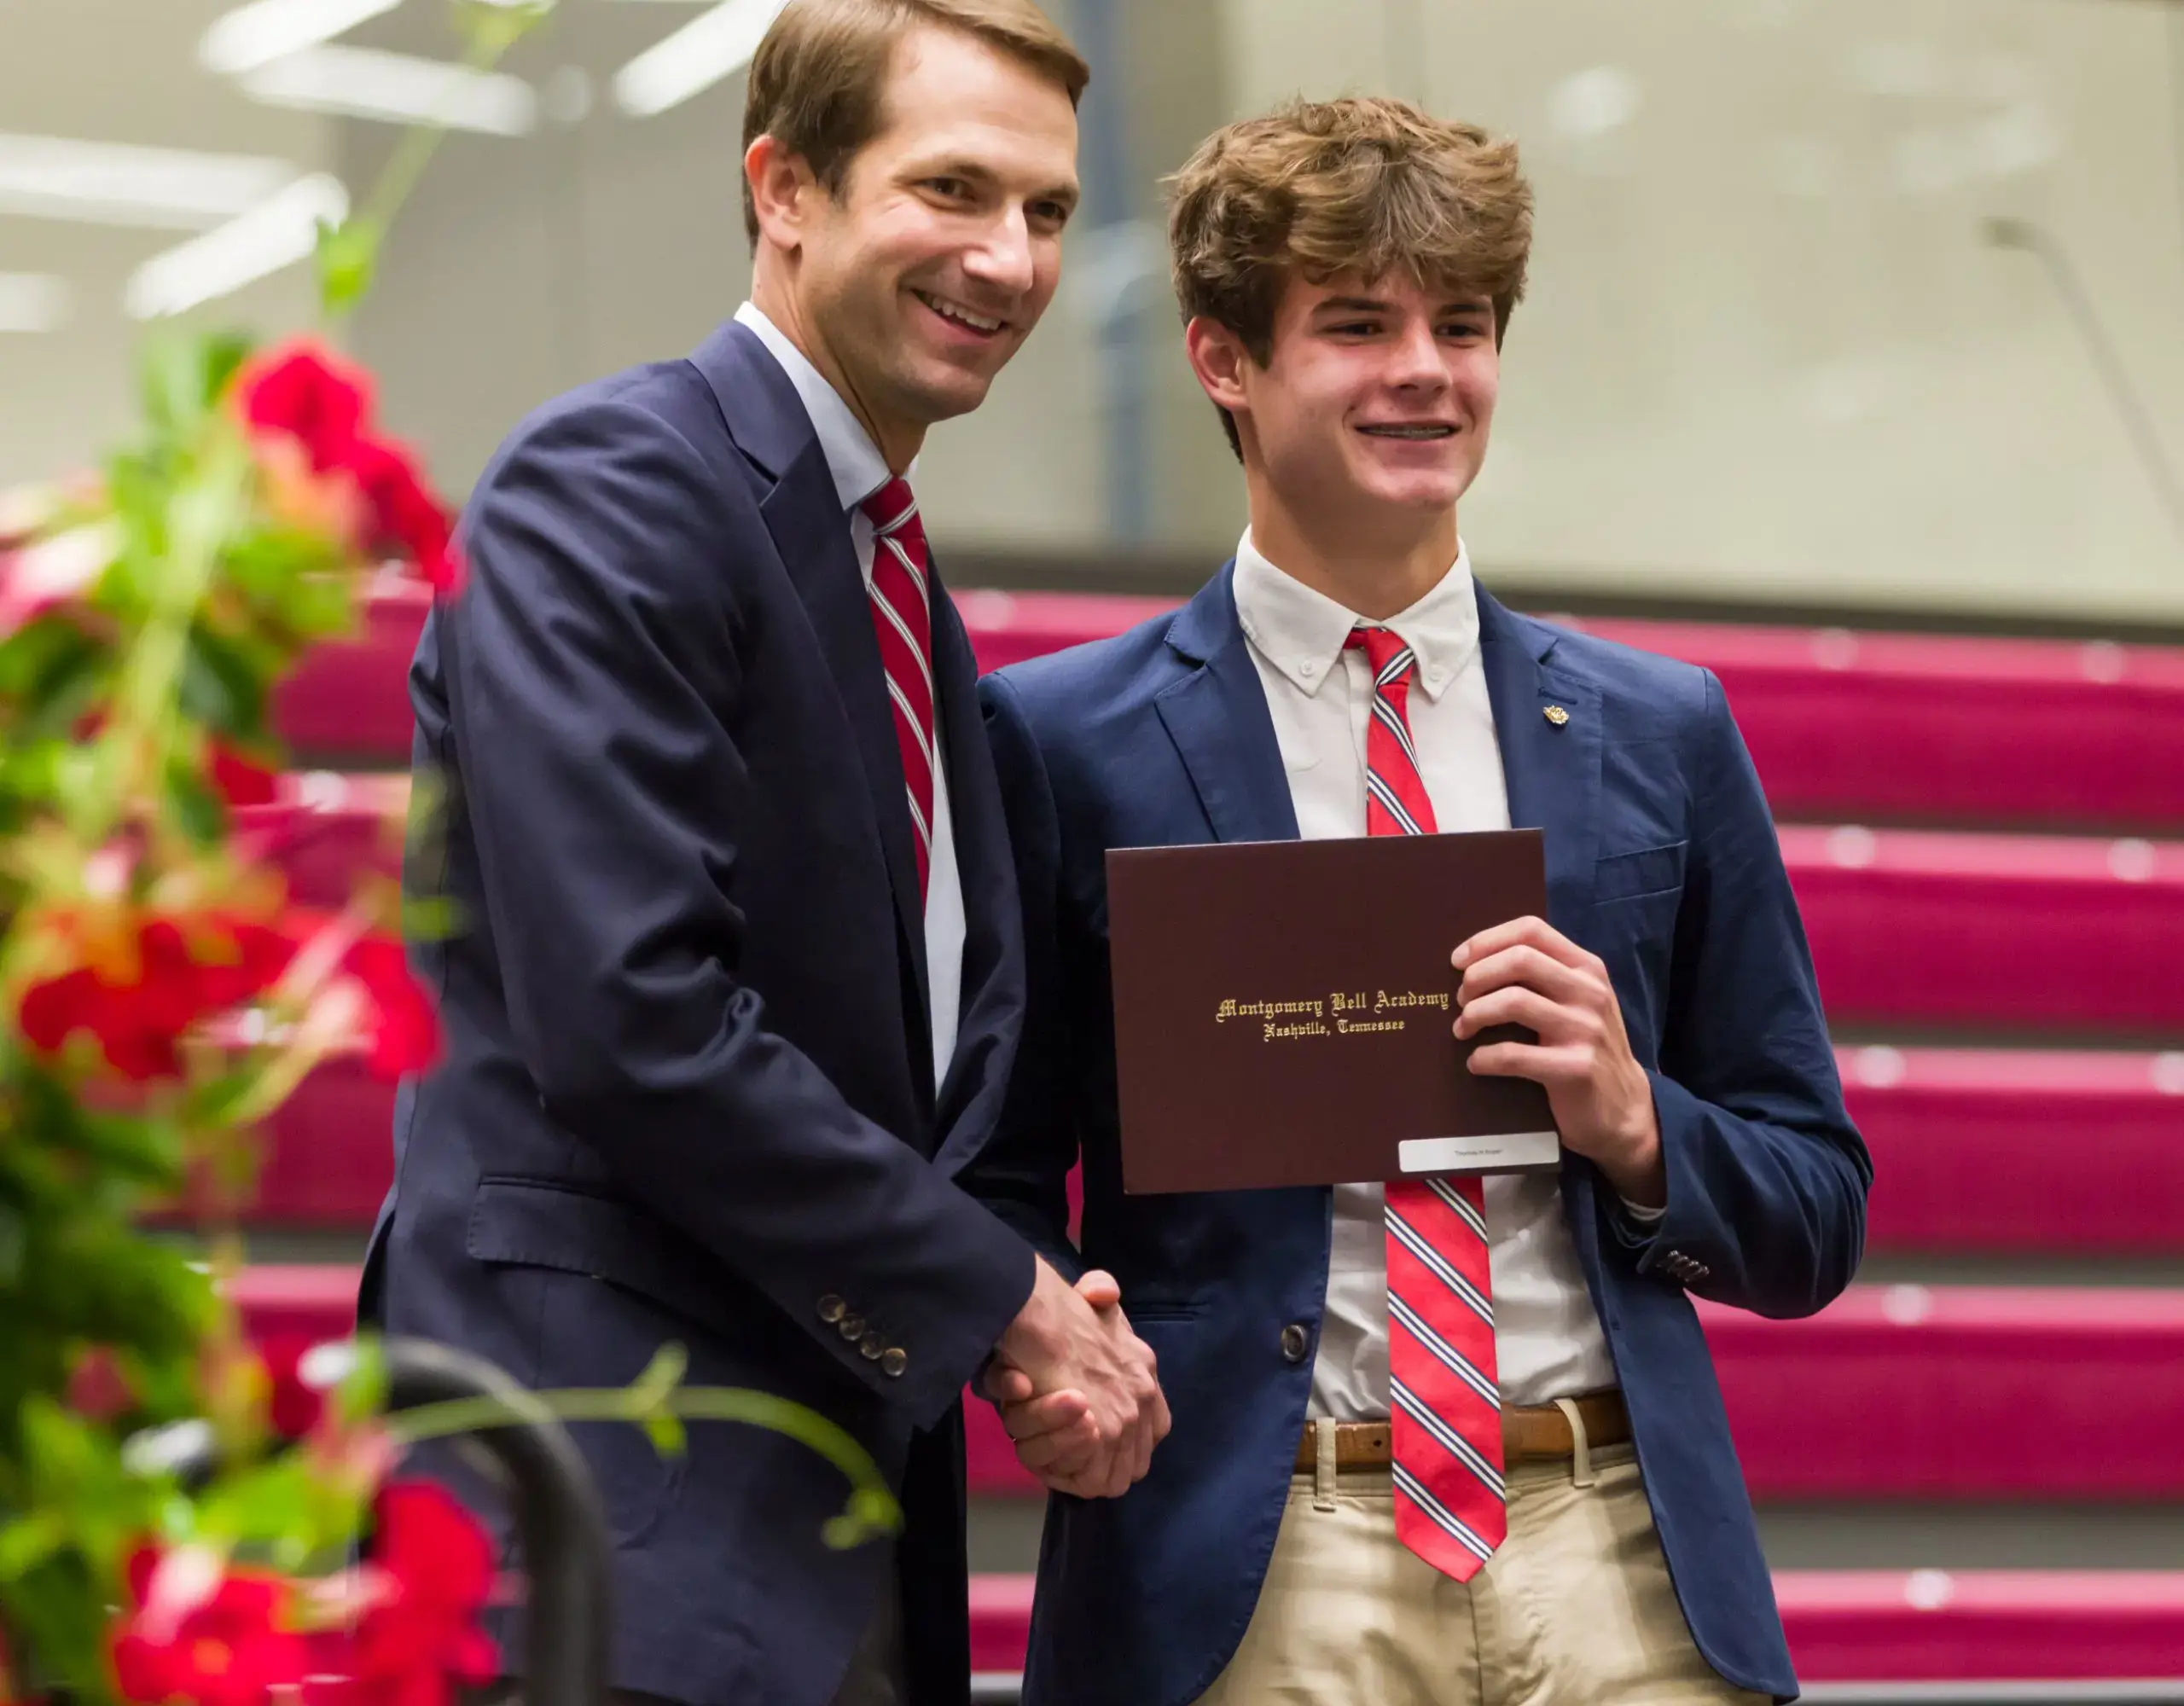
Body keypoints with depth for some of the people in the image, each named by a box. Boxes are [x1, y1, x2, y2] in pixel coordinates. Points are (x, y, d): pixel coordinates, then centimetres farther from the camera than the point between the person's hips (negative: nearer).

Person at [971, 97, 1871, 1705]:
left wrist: (1636, 1125, -5)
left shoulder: (1662, 736, 12)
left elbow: (1815, 1224, 14)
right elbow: (993, 1168, 6)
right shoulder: (1061, 741, 4)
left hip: (1619, 1567, 2)